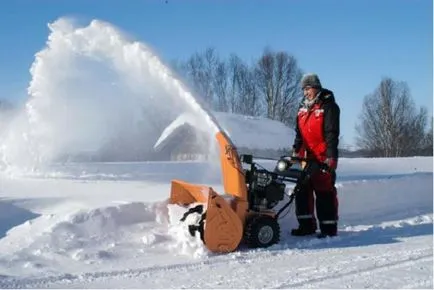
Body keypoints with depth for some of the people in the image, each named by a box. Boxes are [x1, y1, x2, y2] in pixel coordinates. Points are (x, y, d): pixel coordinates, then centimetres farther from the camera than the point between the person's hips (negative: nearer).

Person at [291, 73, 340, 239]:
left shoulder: (328, 106, -7)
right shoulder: (303, 107, 17)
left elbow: (332, 133, -14)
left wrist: (331, 156, -20)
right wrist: (296, 150, 14)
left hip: (322, 158, -8)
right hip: (305, 156, 8)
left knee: (324, 192, -5)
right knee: (303, 190, 9)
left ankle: (329, 228, 2)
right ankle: (306, 225, 18)